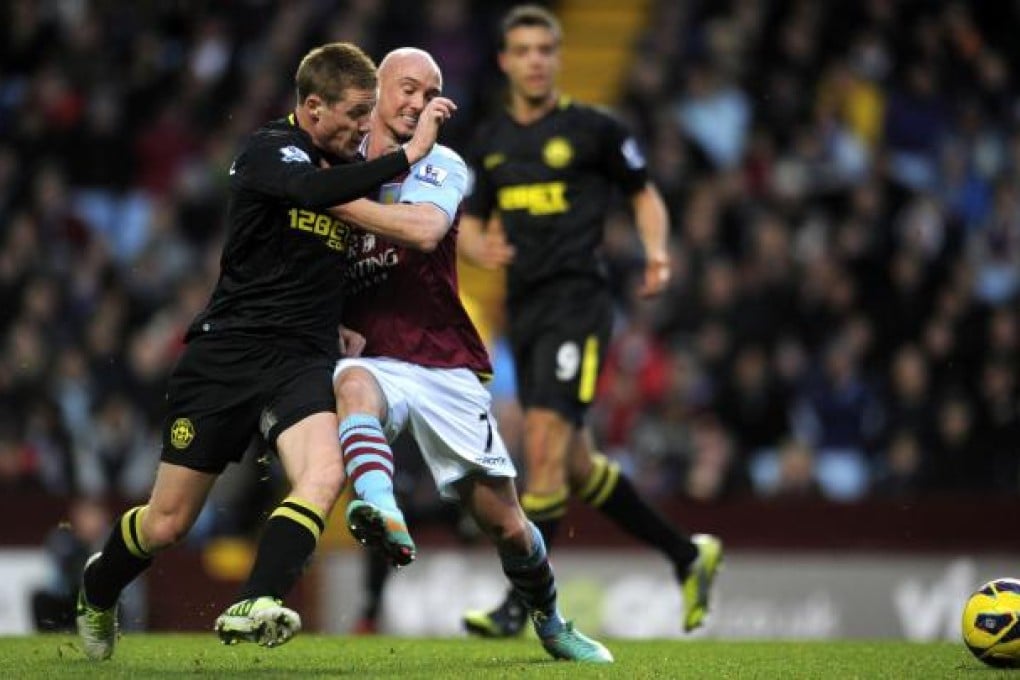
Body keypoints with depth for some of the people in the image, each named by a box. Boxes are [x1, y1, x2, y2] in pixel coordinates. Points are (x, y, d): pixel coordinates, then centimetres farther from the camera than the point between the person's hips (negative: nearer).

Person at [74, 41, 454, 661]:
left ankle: (255, 609, -40)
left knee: (324, 475, -28)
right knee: (167, 524, 3)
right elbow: (315, 189, -30)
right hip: (229, 348, -5)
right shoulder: (271, 150, -7)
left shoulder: (350, 168, 13)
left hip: (304, 360, 5)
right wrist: (408, 155, -27)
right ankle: (97, 591, 33)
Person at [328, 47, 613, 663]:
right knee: (354, 383, -38)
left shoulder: (442, 167, -2)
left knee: (506, 523, 4)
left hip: (447, 369, -1)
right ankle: (382, 512, -63)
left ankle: (551, 623, 32)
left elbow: (423, 230, -25)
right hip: (377, 361, 1)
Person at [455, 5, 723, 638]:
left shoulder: (593, 128, -2)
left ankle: (520, 605, -13)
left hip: (577, 302, -7)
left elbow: (646, 195, 8)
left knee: (545, 445, -16)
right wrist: (481, 248, -4)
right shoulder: (492, 141, 13)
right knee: (576, 465, 11)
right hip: (524, 309, 7)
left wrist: (656, 254, -10)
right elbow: (471, 224, 19)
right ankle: (689, 554, 27)